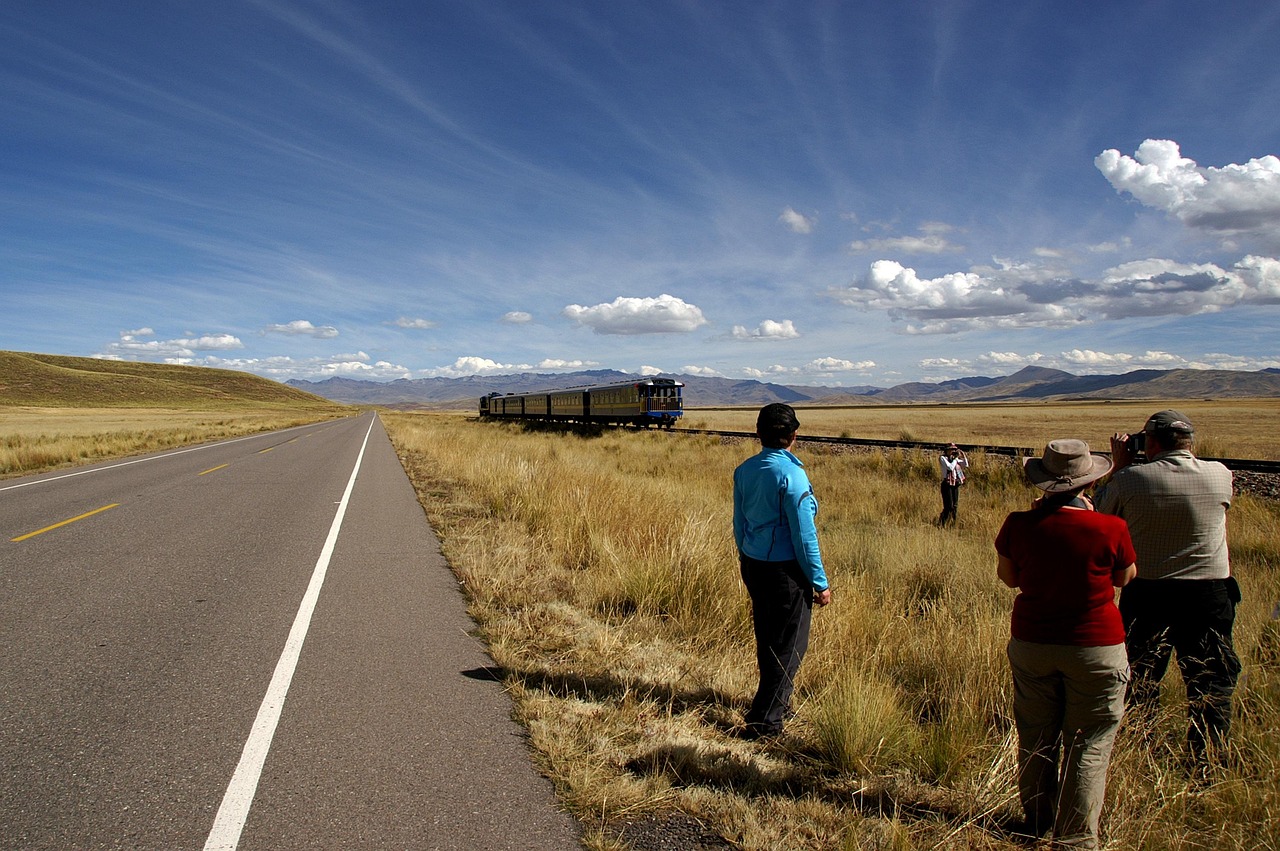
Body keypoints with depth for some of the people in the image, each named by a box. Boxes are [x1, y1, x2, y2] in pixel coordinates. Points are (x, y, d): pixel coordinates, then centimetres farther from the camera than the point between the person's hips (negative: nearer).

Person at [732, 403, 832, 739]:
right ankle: (764, 720, 10)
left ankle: (777, 701, 38)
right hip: (786, 570, -7)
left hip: (752, 566, 7)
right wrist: (820, 582, -9)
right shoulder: (791, 474, -20)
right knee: (789, 646, 6)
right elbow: (804, 535, -18)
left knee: (767, 639, 21)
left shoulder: (744, 470, 1)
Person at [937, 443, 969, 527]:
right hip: (947, 484, -7)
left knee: (955, 506, 7)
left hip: (955, 484, 7)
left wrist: (963, 455, 3)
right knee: (949, 506, -11)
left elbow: (966, 465, 14)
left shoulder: (954, 458, 14)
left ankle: (953, 525, 14)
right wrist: (956, 458, -11)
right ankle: (941, 524, -4)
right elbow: (950, 467, -18)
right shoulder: (943, 458, -6)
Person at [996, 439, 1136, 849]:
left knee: (1036, 738, 17)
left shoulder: (1019, 525, -11)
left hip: (1030, 643, 3)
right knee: (1088, 746, 9)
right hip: (1095, 647, -3)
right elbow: (1125, 577, 4)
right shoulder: (1110, 529, -15)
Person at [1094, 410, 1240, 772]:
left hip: (1146, 595, 0)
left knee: (1138, 684, 14)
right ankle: (1205, 769, 18)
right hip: (1208, 595, 0)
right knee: (1211, 687, 13)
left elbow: (1100, 517, 3)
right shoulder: (1220, 474, -7)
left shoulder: (1129, 479, -12)